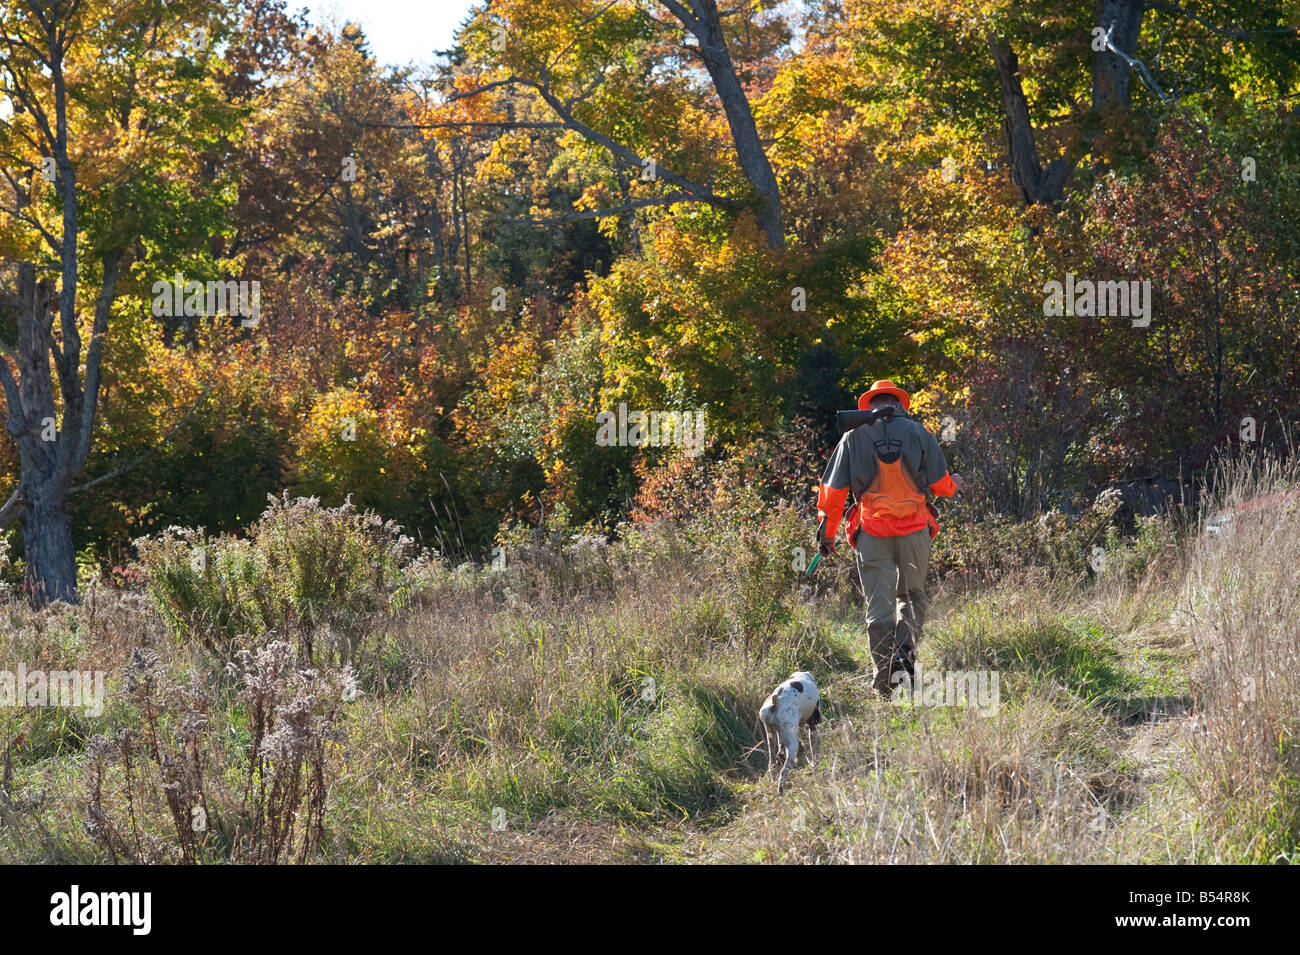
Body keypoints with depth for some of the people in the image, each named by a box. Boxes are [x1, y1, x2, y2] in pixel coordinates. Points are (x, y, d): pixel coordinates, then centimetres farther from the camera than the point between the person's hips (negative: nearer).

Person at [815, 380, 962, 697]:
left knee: (879, 604, 5)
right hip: (914, 528, 0)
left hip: (872, 531, 0)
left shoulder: (854, 437, 3)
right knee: (912, 596, 15)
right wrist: (954, 485, 27)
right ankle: (904, 658, -8)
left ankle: (885, 678, 3)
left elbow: (833, 490, 2)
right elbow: (940, 484, 3)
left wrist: (826, 533, 11)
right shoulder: (918, 433, 3)